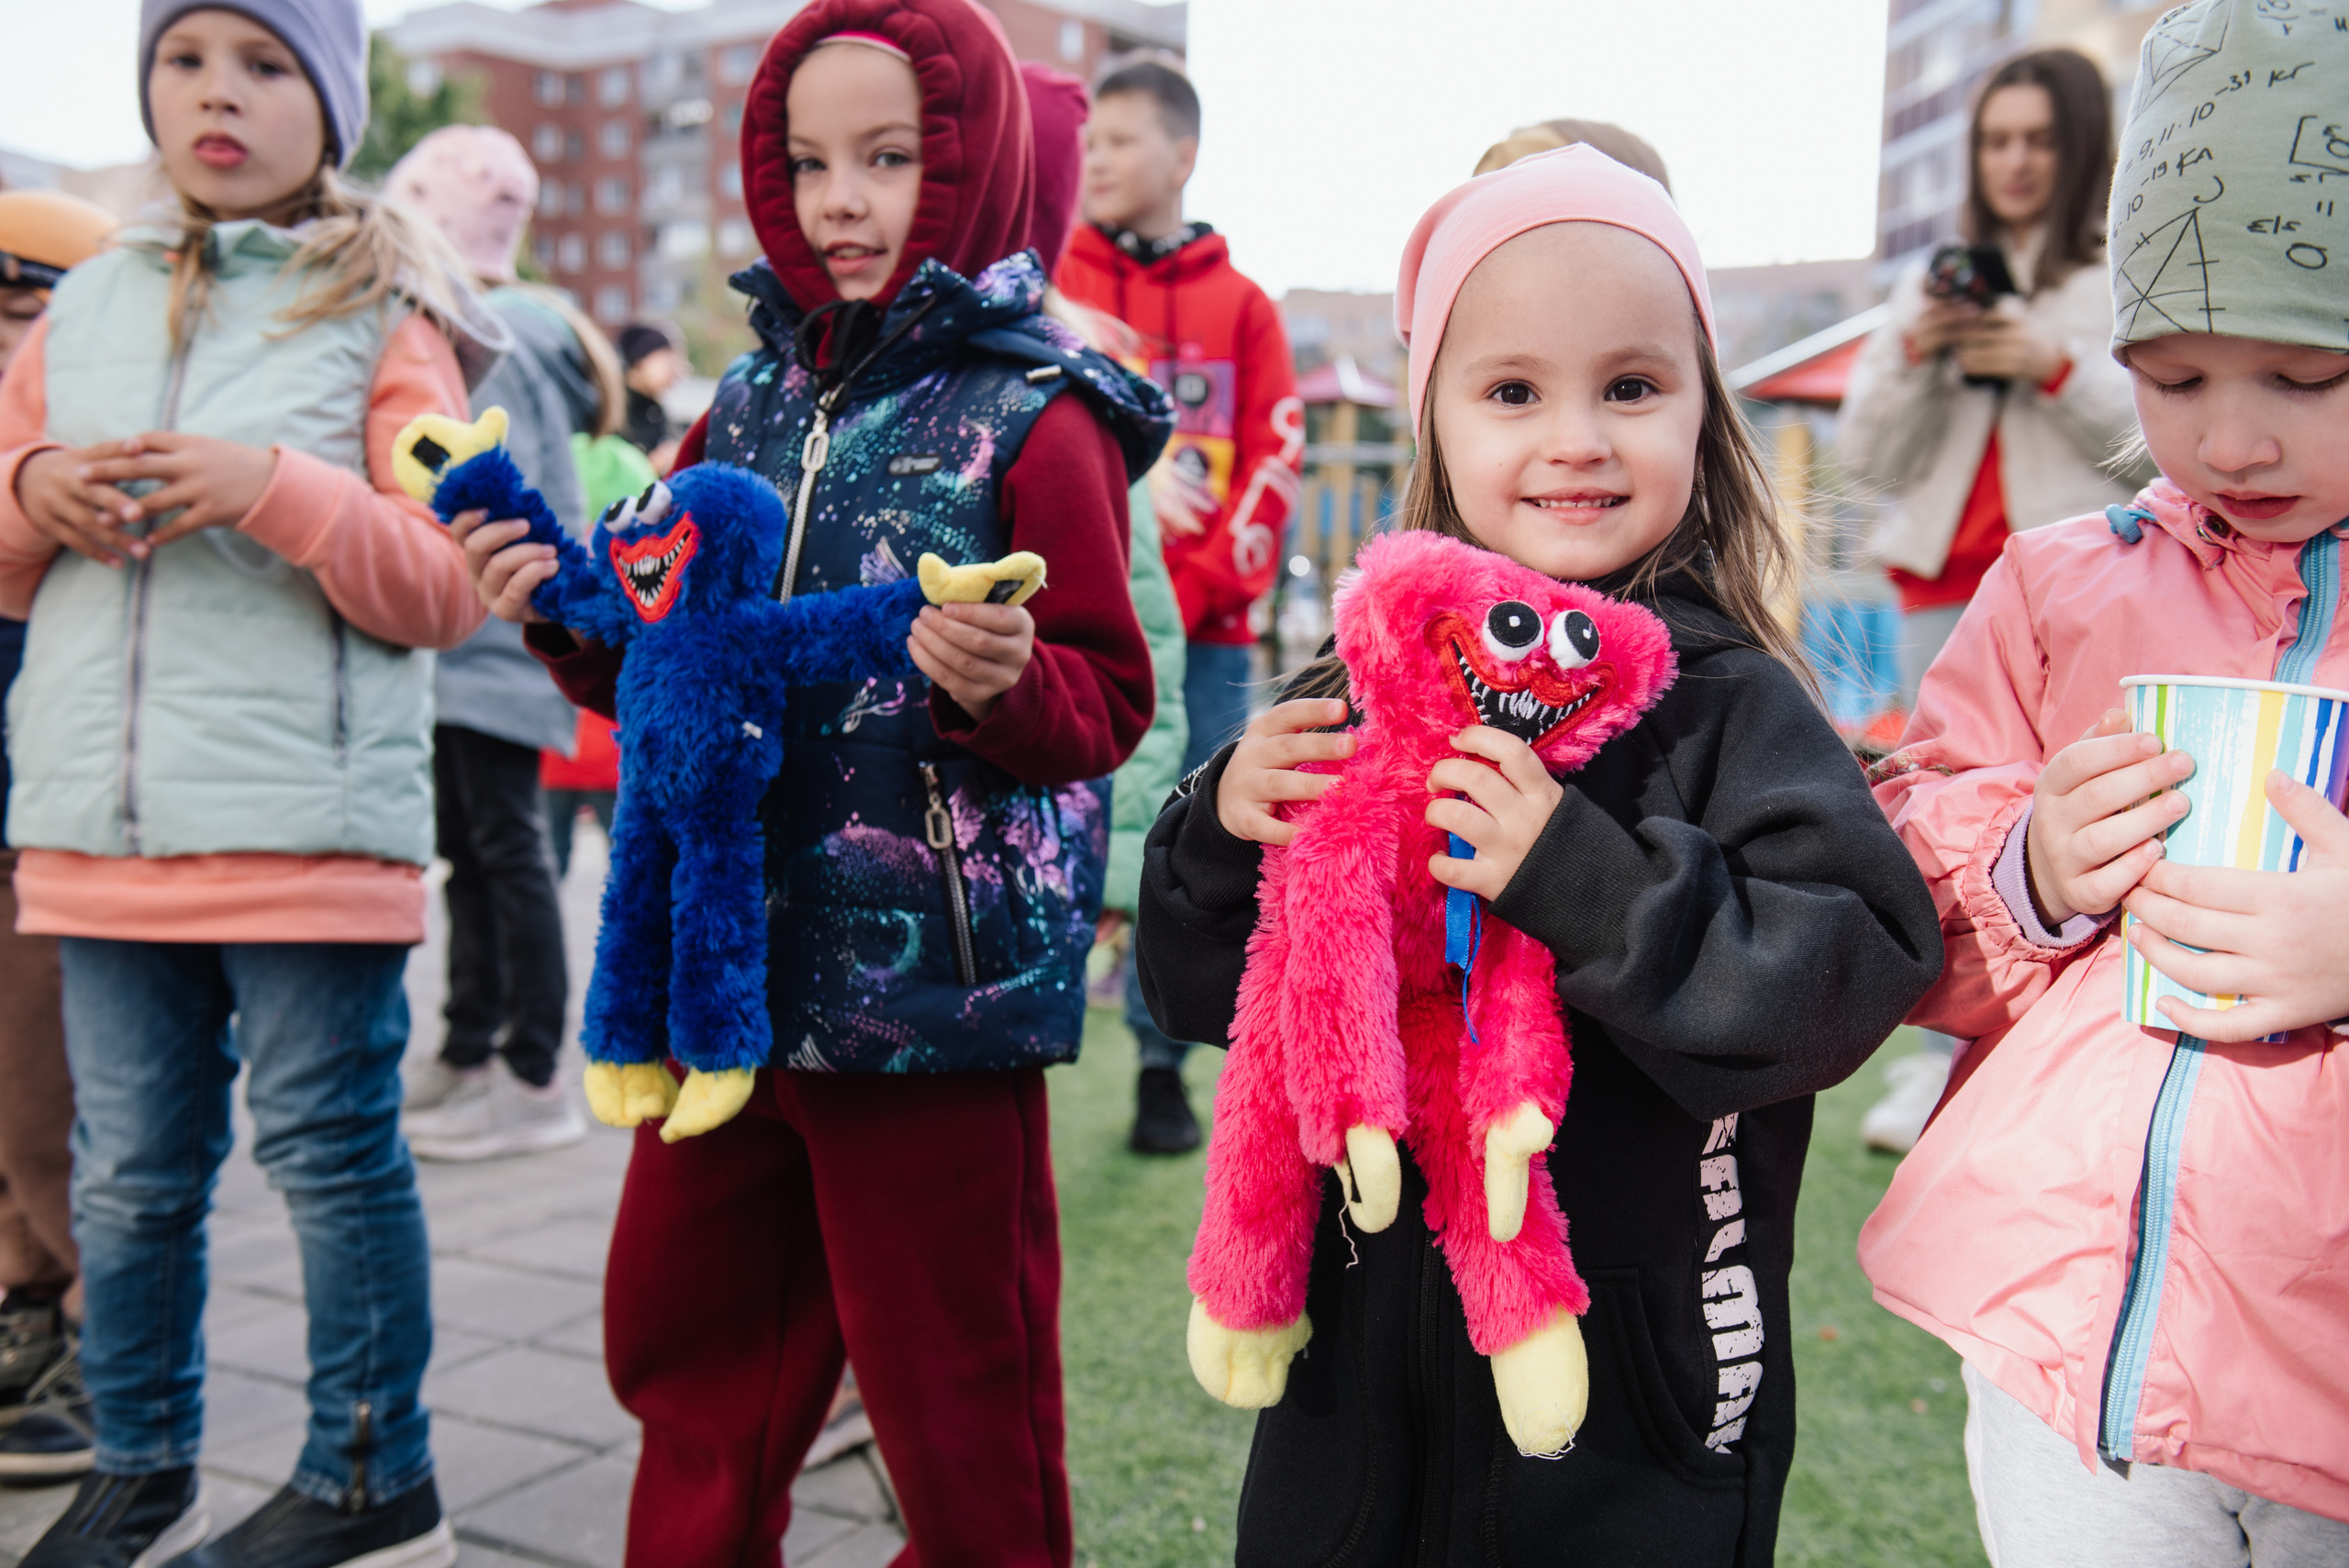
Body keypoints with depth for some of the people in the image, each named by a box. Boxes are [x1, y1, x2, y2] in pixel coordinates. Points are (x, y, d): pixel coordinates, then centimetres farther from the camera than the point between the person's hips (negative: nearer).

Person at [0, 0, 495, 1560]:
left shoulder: (383, 316, 1)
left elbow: (448, 590, -5)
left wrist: (280, 489, -19)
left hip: (309, 827, -5)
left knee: (333, 1150, 4)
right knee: (127, 1171, 14)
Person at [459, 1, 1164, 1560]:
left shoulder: (1034, 418, -8)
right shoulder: (755, 403, 9)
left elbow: (1107, 703, -10)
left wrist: (1004, 685, -30)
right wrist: (576, 622, 0)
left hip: (937, 973, -6)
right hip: (733, 961, 7)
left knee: (950, 1385, 8)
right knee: (682, 1338, 21)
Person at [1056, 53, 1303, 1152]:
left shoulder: (1240, 305, 9)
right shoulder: (1043, 287, 7)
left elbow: (1274, 463, 4)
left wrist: (1207, 582, -10)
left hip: (1202, 635, 1)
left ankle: (1163, 1070, 15)